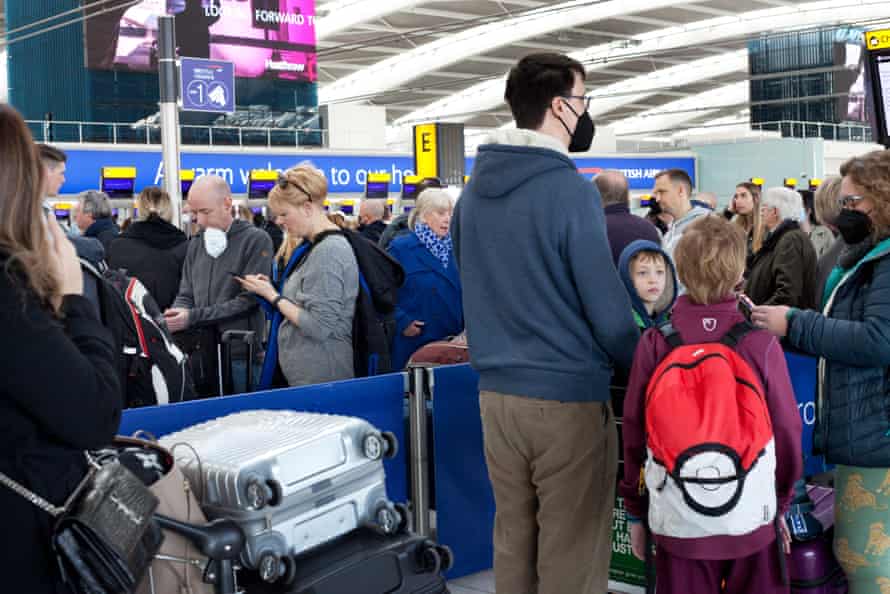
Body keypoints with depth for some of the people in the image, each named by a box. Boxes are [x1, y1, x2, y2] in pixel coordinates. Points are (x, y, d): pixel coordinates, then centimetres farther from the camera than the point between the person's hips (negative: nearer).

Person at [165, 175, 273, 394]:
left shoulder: (256, 240, -5)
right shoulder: (196, 245, 15)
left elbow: (248, 300, -12)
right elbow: (185, 296, 16)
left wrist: (193, 317, -15)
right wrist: (175, 314, -8)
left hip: (240, 357, -5)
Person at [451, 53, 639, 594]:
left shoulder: (475, 189, 7)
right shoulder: (570, 188, -15)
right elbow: (607, 309, -14)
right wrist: (641, 364, 4)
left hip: (496, 392, 7)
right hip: (568, 397, -7)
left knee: (513, 542, 17)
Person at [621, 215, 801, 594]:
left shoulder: (654, 344, -8)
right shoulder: (762, 343, -9)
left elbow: (634, 434, -1)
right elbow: (787, 433, -2)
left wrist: (635, 512, 13)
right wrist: (781, 505, 15)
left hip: (679, 523, 0)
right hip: (752, 522, 0)